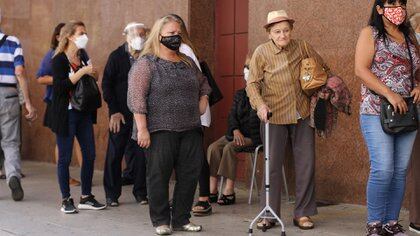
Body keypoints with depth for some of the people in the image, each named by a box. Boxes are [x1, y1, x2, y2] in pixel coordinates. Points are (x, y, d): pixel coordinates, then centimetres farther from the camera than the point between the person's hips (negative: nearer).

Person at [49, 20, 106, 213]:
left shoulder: (83, 57, 12)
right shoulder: (60, 59, -8)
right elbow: (60, 86, -21)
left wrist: (93, 73, 0)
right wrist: (82, 72, -22)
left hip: (84, 113, 7)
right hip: (66, 114, -7)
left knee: (89, 155, 6)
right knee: (65, 158, -1)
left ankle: (86, 197, 16)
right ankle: (66, 200, 8)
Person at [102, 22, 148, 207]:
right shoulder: (116, 57, -2)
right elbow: (107, 85, -2)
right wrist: (114, 111, -8)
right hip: (120, 114, -1)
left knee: (141, 153, 3)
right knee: (114, 154, 3)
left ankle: (140, 192, 15)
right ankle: (112, 195, 12)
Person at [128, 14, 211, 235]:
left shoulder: (188, 62, 15)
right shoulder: (146, 63, -5)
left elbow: (203, 84, 31)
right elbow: (136, 97, -12)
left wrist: (202, 102, 13)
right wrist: (142, 128, -18)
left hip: (191, 130, 6)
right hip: (160, 131, -6)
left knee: (189, 175, 5)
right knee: (159, 176, 1)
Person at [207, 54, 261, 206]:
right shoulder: (239, 94, 19)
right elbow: (232, 115, 8)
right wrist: (235, 130, -9)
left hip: (254, 136, -6)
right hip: (238, 133, 6)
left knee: (229, 147, -30)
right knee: (213, 147, -17)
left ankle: (229, 191, -29)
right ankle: (212, 189, -21)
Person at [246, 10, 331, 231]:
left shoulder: (302, 47, -1)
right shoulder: (262, 52, -6)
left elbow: (324, 69, 13)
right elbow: (252, 83, -8)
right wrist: (260, 104, -24)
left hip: (302, 115, 2)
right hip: (274, 115, -2)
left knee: (306, 164, 4)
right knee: (272, 165, 2)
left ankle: (303, 213, 15)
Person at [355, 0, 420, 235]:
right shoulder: (370, 33, 0)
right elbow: (361, 69, -11)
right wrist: (390, 94, -18)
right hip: (377, 112, -6)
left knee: (400, 171, 5)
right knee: (383, 170, -11)